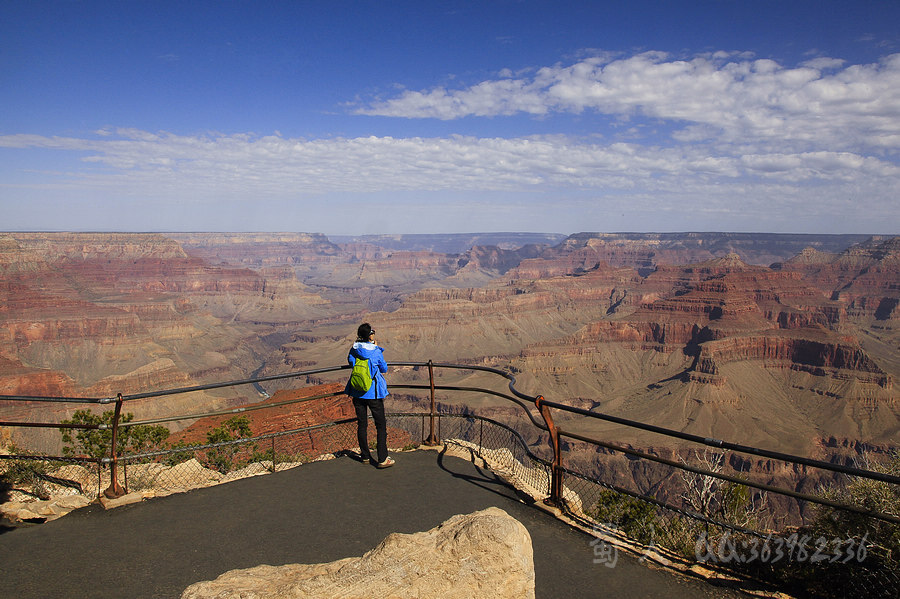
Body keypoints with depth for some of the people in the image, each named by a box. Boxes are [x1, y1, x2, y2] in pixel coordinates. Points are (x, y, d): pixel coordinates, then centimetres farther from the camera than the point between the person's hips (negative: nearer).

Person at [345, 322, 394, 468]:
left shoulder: (354, 350, -3)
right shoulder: (376, 351, -13)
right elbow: (384, 369, 2)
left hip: (357, 393, 4)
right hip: (373, 392, -4)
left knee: (362, 424, 15)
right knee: (381, 425, 4)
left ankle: (365, 455, 26)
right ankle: (382, 459, 2)